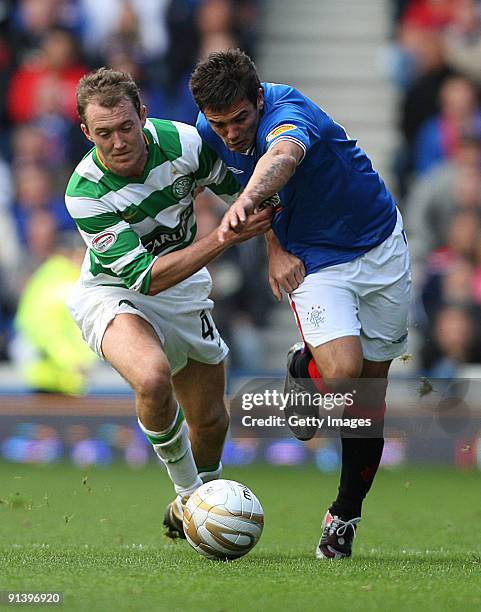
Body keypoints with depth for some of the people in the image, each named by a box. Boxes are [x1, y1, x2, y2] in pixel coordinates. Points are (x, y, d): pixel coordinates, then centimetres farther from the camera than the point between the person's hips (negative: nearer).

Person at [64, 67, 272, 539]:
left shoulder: (183, 143, -20)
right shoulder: (84, 193, -30)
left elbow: (242, 187, 1)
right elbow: (146, 276, -31)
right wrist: (225, 237, -37)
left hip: (184, 291, 5)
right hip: (112, 293, -5)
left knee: (210, 419, 11)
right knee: (153, 378, -35)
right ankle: (188, 492, -11)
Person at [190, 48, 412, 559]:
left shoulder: (287, 111, -29)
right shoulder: (211, 132, -11)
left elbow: (283, 157, -56)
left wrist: (246, 201, -77)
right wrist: (273, 247, -4)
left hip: (379, 244, -2)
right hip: (313, 261, 2)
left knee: (369, 396, 2)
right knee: (342, 372, -26)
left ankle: (345, 516, 19)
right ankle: (302, 369, 10)